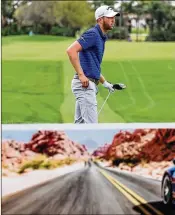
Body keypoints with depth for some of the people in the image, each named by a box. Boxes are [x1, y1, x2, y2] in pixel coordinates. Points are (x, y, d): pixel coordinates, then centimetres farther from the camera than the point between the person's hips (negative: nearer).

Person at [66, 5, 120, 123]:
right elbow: (71, 50, -23)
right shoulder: (92, 34, -12)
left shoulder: (101, 37, 19)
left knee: (80, 124, 12)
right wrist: (81, 75, -23)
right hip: (85, 85, -10)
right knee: (91, 124, -11)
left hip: (89, 85, 10)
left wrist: (105, 82, 24)